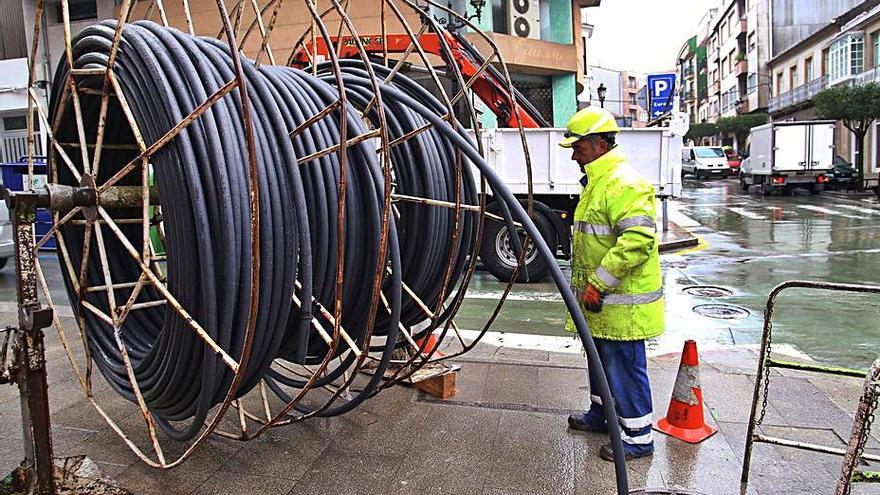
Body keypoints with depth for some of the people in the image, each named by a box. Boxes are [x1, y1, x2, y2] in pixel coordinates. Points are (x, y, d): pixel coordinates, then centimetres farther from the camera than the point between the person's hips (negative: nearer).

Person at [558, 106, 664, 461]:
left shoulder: (623, 183, -19)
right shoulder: (597, 182, 16)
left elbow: (637, 240, -30)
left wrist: (598, 284, -25)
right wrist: (591, 286, 22)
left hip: (622, 305, -10)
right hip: (601, 302, 10)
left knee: (625, 368, 1)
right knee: (601, 361, 23)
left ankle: (638, 438, 15)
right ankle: (600, 414, 41)